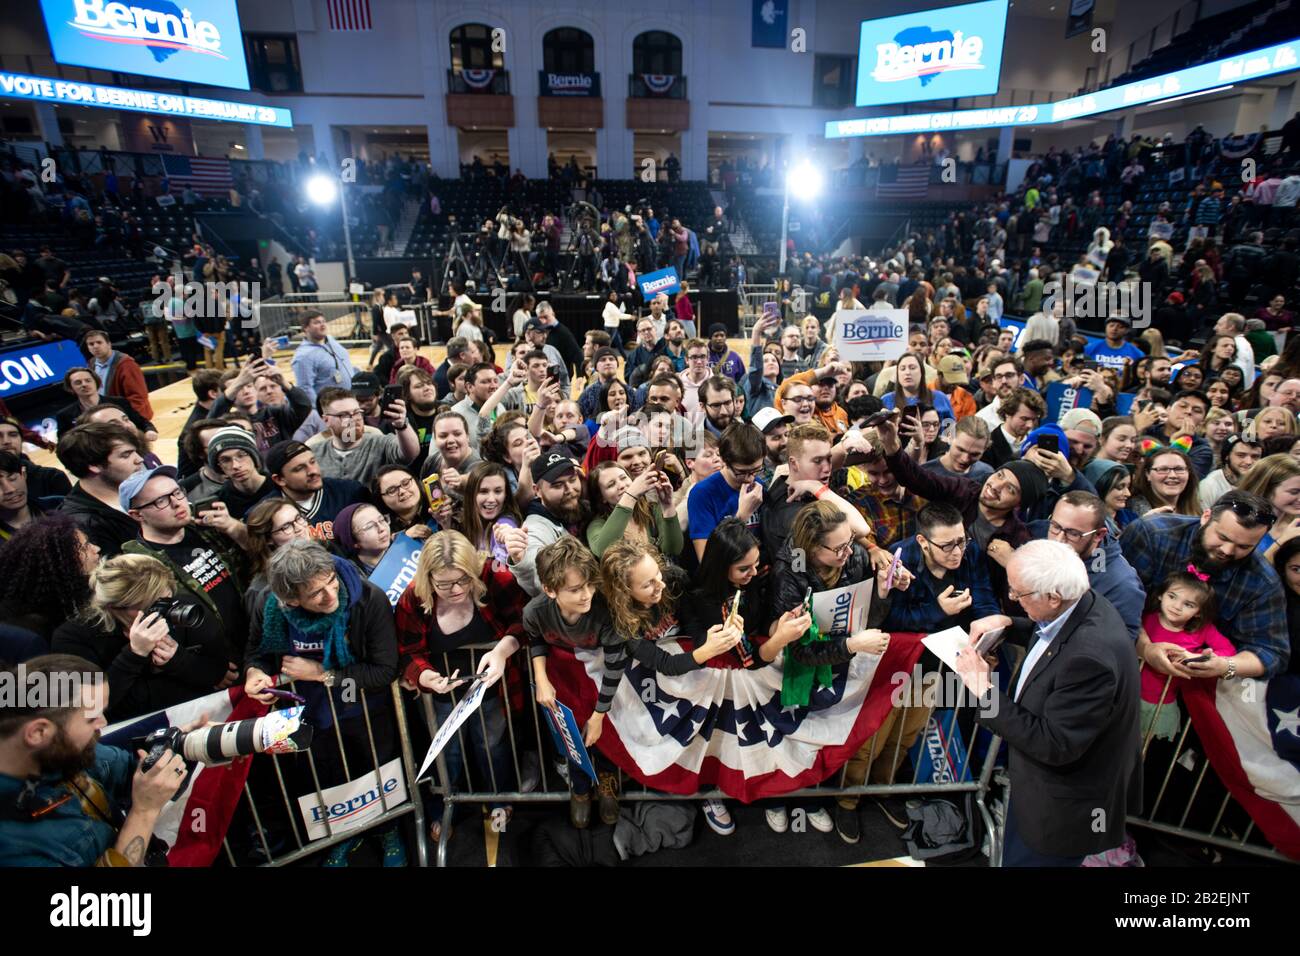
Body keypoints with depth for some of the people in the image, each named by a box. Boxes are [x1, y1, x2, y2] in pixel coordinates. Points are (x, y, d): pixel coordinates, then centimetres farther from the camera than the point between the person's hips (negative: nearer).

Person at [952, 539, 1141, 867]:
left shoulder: (1090, 656, -37)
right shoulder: (1084, 606, -9)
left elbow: (1054, 746, -31)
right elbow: (1047, 635, 16)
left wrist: (987, 691, -28)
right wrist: (1007, 624, -1)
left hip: (1062, 811, -9)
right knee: (1014, 852, 27)